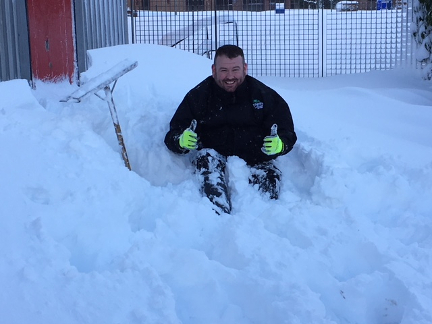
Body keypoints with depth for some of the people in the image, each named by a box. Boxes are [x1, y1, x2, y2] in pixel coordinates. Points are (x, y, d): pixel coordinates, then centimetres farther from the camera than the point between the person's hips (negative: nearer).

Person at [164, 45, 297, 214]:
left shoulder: (264, 95, 7)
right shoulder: (198, 96, 6)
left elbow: (287, 132, 7)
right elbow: (173, 134, 4)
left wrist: (280, 144, -19)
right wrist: (181, 140, -22)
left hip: (255, 160, 1)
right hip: (215, 156, -1)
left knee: (270, 175, -30)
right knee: (206, 156, -33)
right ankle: (220, 215, -51)